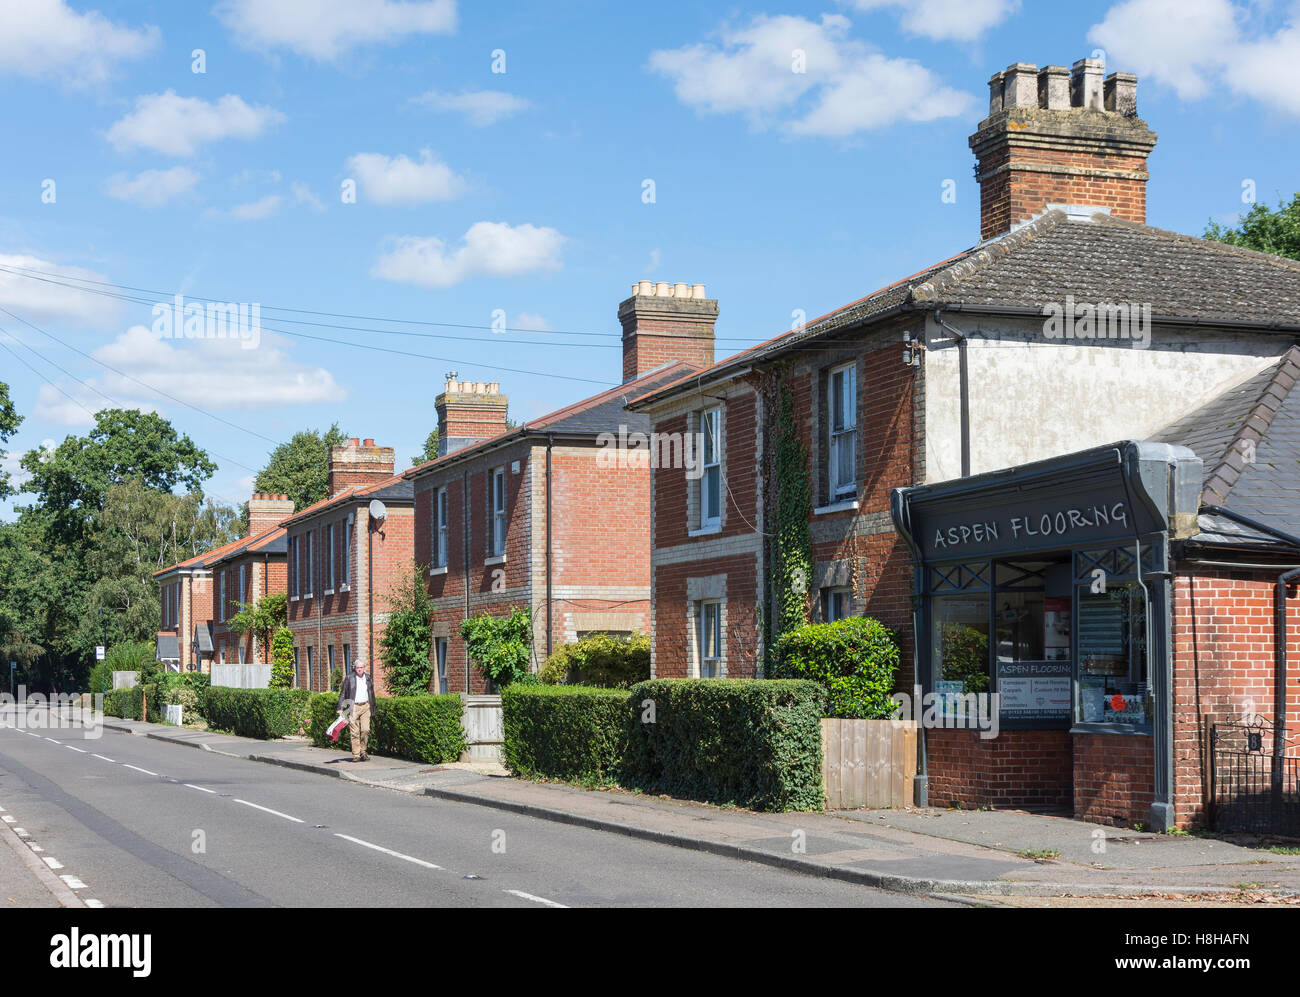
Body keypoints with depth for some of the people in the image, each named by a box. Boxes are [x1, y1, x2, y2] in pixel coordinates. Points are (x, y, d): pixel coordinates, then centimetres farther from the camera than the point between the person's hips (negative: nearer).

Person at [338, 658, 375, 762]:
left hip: (365, 706, 2)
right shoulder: (349, 679, 2)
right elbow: (342, 694, 4)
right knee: (354, 732, -4)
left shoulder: (368, 679, 11)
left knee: (365, 730, -7)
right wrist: (341, 708, -2)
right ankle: (356, 754, 1)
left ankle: (363, 752, 9)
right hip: (353, 707, -2)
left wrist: (373, 708, 18)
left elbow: (372, 694, 19)